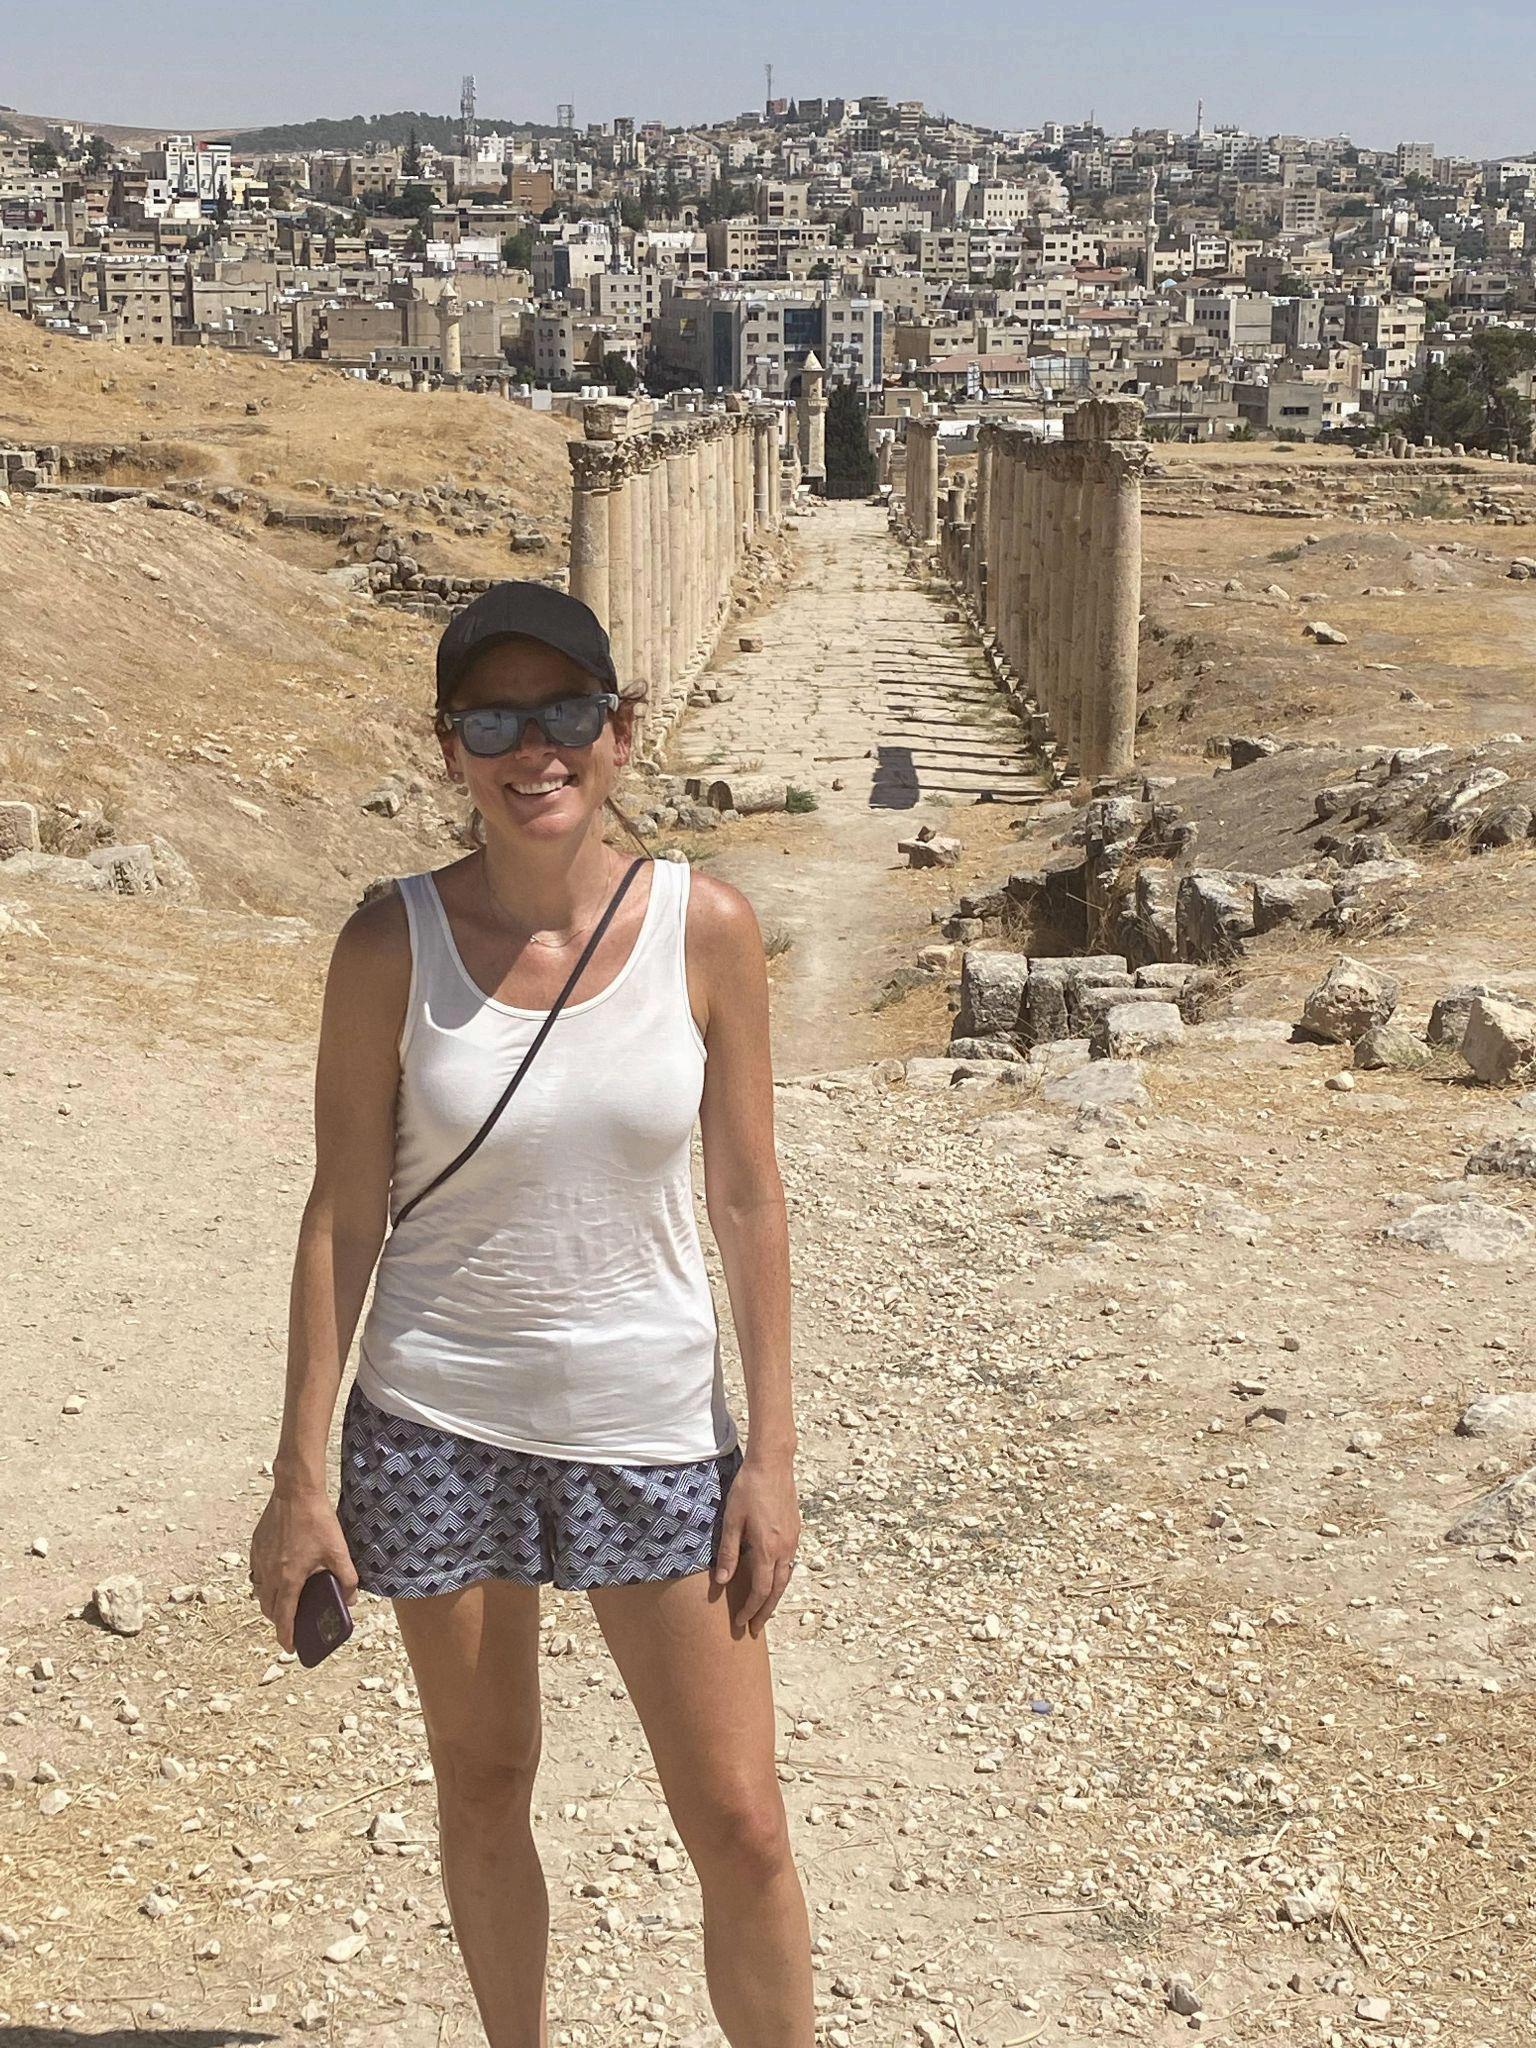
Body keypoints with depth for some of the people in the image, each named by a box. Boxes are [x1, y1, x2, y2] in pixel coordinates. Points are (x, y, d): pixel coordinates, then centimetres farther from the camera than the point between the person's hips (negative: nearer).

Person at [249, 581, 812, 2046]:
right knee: (482, 1789, 16)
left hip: (651, 1425, 0)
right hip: (438, 1427, 0)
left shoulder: (705, 929, -8)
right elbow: (342, 1217, -4)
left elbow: (747, 1199, -2)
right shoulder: (391, 945, -9)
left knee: (737, 1822, 4)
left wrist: (771, 1454, -3)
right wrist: (300, 1474, -3)